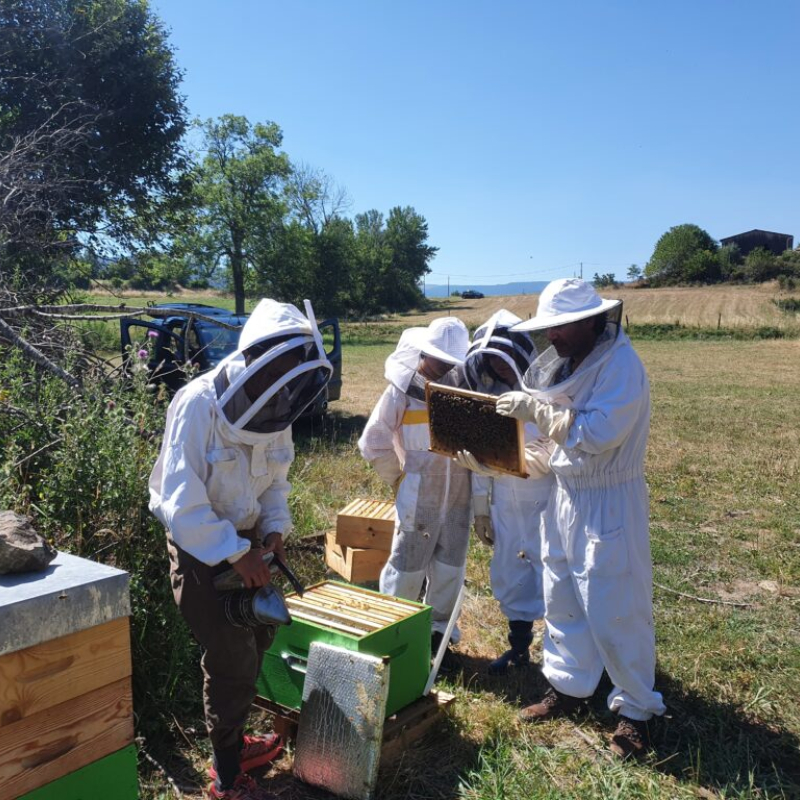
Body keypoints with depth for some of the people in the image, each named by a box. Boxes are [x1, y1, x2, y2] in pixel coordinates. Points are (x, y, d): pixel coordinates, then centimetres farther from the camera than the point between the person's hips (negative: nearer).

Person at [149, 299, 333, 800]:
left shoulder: (273, 408, -4)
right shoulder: (199, 405, -25)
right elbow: (182, 501, -27)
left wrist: (274, 527, -7)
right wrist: (235, 554, -26)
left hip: (244, 541, 7)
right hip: (200, 547, -7)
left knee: (257, 640, 18)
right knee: (233, 659, -2)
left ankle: (231, 740, 40)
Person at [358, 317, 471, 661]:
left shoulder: (460, 386, 0)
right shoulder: (402, 390, -7)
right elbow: (373, 443, 1)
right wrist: (401, 479, 3)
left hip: (458, 494, 3)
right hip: (418, 497, -3)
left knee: (451, 567, 13)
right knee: (407, 567, 7)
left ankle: (437, 632, 30)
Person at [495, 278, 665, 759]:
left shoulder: (621, 365, -20)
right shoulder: (564, 362, 5)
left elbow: (598, 433, -29)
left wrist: (535, 410, -26)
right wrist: (520, 408, 2)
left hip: (609, 503, -8)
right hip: (566, 494, 8)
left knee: (615, 611, 2)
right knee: (562, 601, 17)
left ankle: (636, 709, 21)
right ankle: (569, 686, 35)